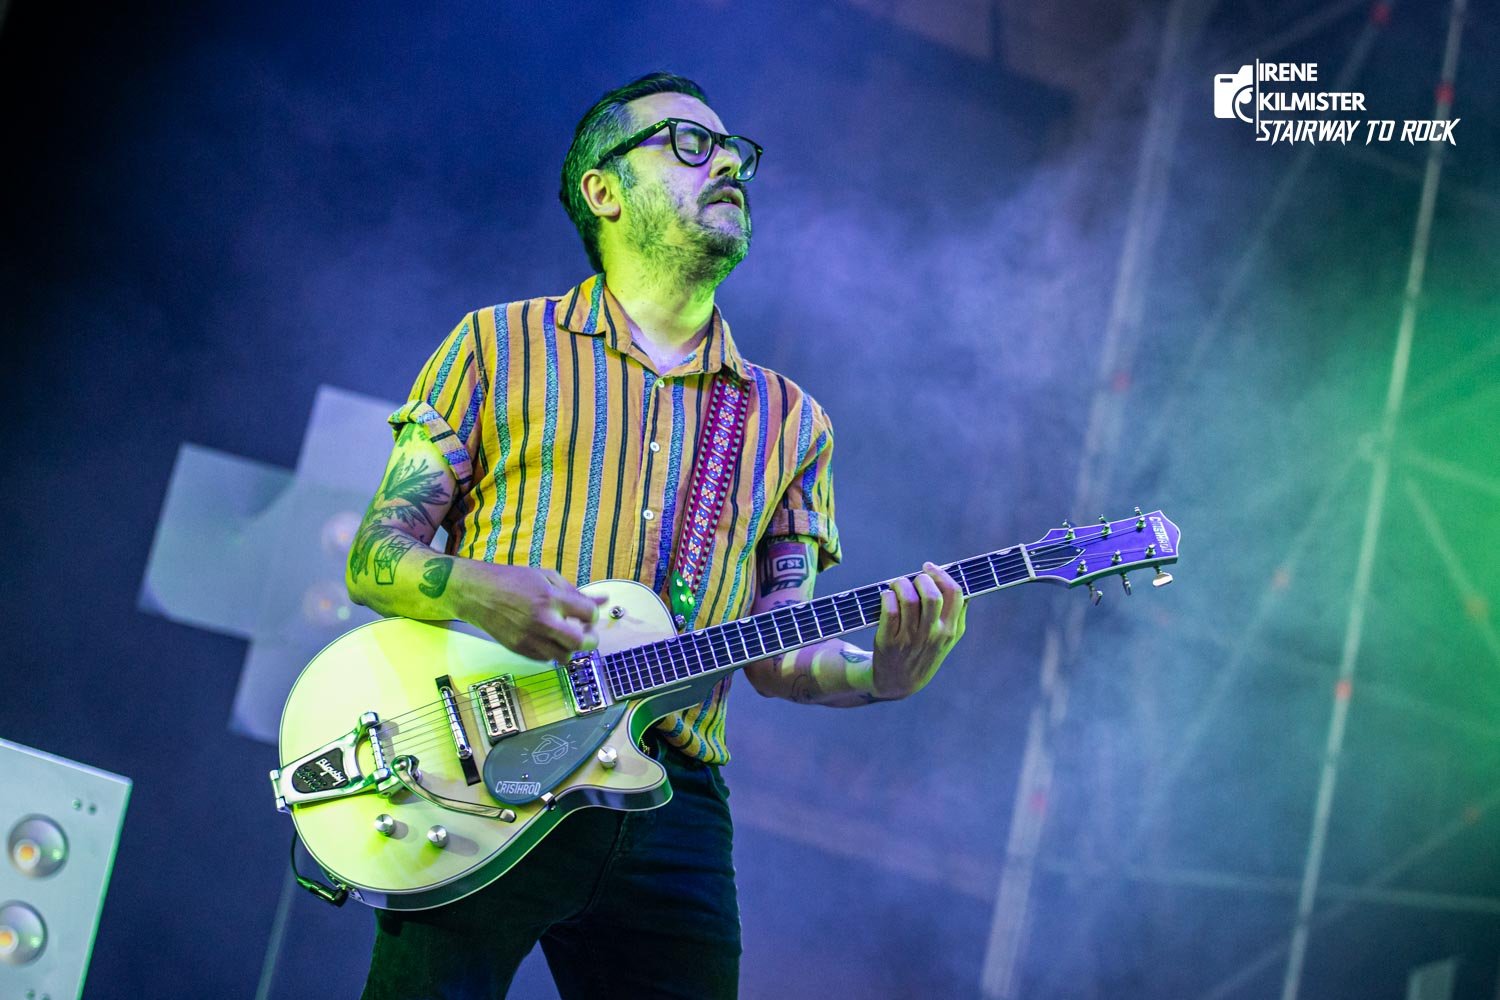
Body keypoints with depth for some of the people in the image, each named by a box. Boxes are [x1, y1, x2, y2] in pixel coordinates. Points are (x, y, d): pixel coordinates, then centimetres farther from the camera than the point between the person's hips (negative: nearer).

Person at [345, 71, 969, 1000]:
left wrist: (878, 673, -9)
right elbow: (374, 555, 5)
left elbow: (778, 652, 12)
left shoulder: (790, 420, 18)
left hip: (672, 813, 3)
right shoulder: (500, 345, 10)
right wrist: (474, 589, -17)